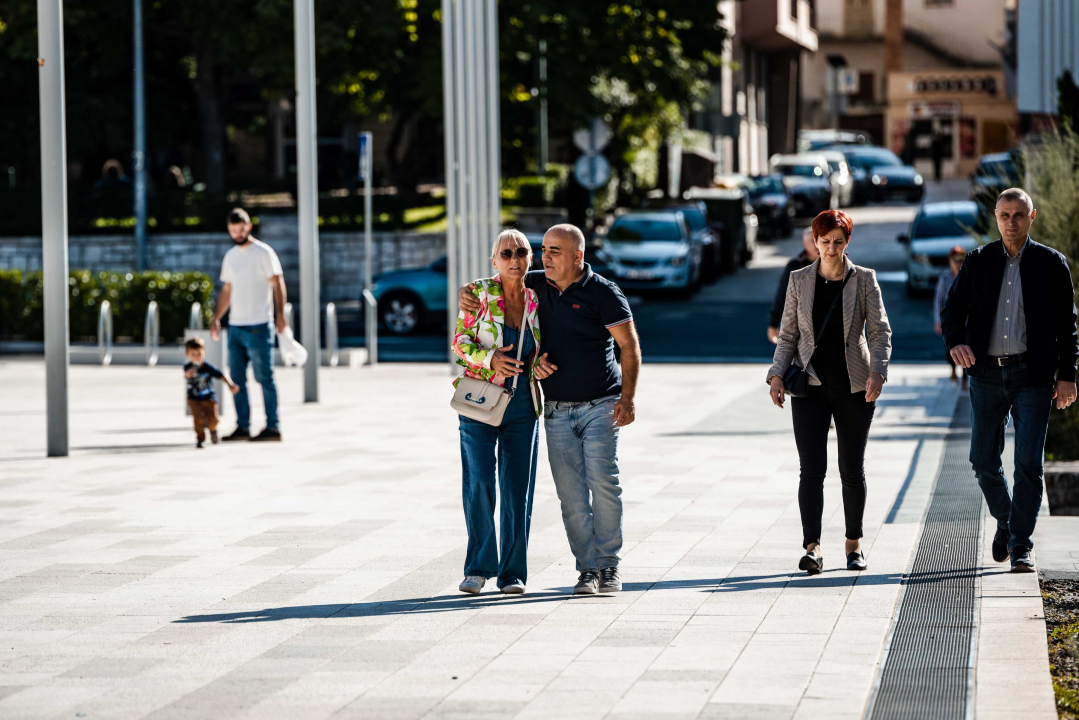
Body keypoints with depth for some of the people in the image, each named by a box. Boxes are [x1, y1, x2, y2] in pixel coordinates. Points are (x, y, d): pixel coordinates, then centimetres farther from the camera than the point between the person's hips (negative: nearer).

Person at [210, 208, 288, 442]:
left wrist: (280, 314, -18)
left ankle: (272, 427, -4)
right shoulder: (230, 256, 16)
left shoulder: (263, 253, -4)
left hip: (258, 326, -7)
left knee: (265, 377, -6)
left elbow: (278, 284, -8)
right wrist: (216, 318, 14)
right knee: (237, 379, 6)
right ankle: (242, 427, 11)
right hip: (235, 326, 7)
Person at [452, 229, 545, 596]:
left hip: (522, 404, 3)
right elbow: (459, 341, -4)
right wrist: (491, 359, -22)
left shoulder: (537, 301, 5)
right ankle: (478, 567, 3)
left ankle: (513, 572, 12)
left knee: (518, 489, 3)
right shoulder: (479, 294, -4)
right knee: (479, 483, -10)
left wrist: (541, 366, -5)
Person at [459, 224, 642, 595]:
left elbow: (630, 345, -6)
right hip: (558, 410, 4)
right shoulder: (536, 285, 7)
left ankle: (609, 564, -2)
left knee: (602, 481, -13)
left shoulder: (603, 293, -6)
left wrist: (628, 398, -15)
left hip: (600, 406, -4)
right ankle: (587, 569, 5)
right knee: (570, 493, -1)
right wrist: (466, 293, -5)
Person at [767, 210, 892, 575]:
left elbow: (880, 332, -3)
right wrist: (777, 374, -6)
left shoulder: (864, 280, 1)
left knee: (852, 469, 7)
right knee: (812, 468, -11)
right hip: (811, 387, 0)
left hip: (854, 388, 0)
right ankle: (813, 548, -17)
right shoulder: (799, 281, 5)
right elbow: (788, 335, 8)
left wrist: (877, 372, -18)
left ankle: (854, 543, 23)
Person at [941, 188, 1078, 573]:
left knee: (1029, 463, -7)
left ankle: (1021, 545, -1)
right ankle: (1005, 521, 31)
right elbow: (953, 307, 3)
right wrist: (955, 341, -18)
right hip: (987, 373, 2)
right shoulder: (978, 261, 7)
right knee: (984, 460, 6)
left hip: (1033, 374, -2)